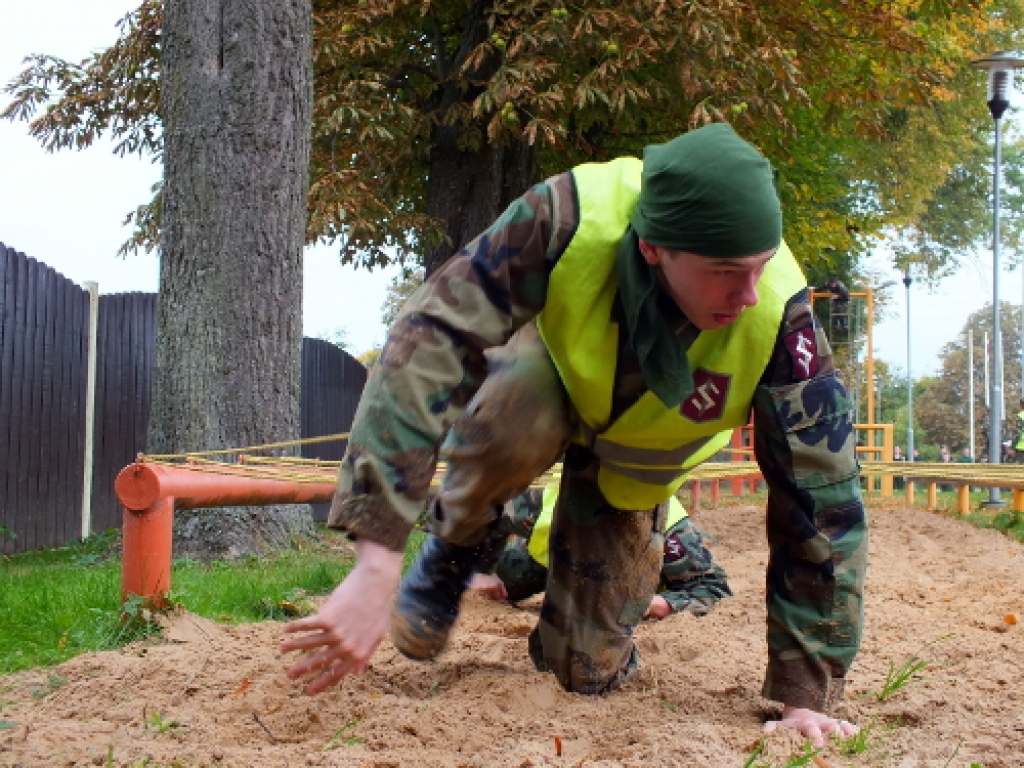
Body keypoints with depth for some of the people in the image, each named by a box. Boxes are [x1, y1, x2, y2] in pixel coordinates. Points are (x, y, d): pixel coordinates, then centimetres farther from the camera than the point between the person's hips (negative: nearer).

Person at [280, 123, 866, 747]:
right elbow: (428, 343, -45)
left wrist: (807, 695, -26)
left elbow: (822, 497, -29)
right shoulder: (571, 217, -40)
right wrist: (377, 563, -52)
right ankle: (459, 543, -5)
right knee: (516, 417, -39)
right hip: (544, 380, -1)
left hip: (632, 464, 1)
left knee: (587, 673, -2)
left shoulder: (778, 315, -35)